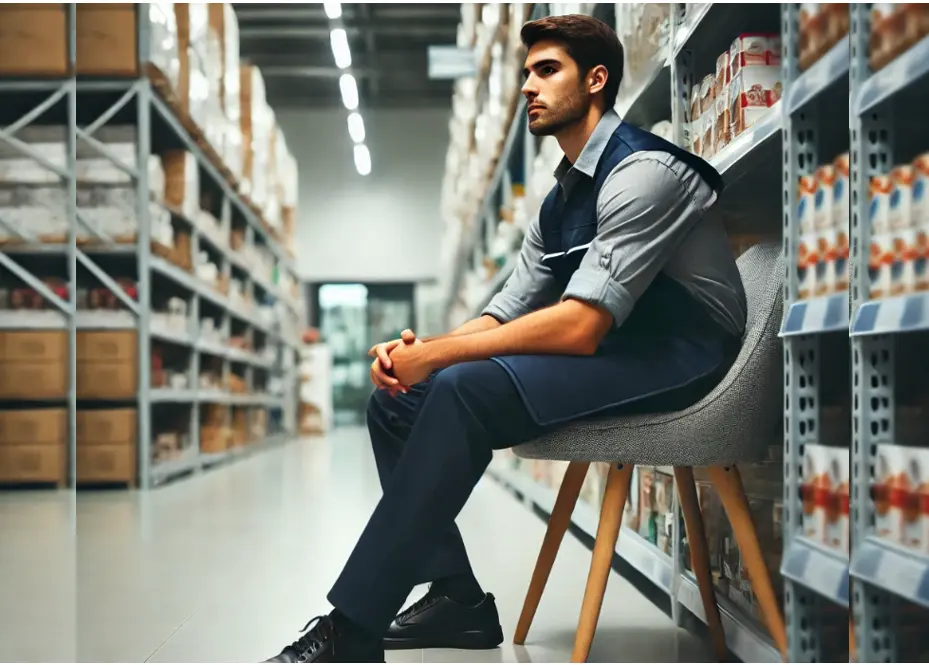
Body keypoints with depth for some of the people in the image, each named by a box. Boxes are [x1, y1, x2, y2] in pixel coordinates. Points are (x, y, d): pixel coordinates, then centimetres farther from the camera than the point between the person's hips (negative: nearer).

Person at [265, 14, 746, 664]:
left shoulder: (643, 170, -14)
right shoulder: (563, 196, 15)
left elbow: (579, 327, -23)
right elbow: (506, 316, 13)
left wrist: (436, 355, -19)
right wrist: (418, 351, -7)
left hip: (672, 359, -9)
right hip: (604, 355, 9)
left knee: (465, 387, -30)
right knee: (397, 400, -1)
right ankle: (456, 597, -2)